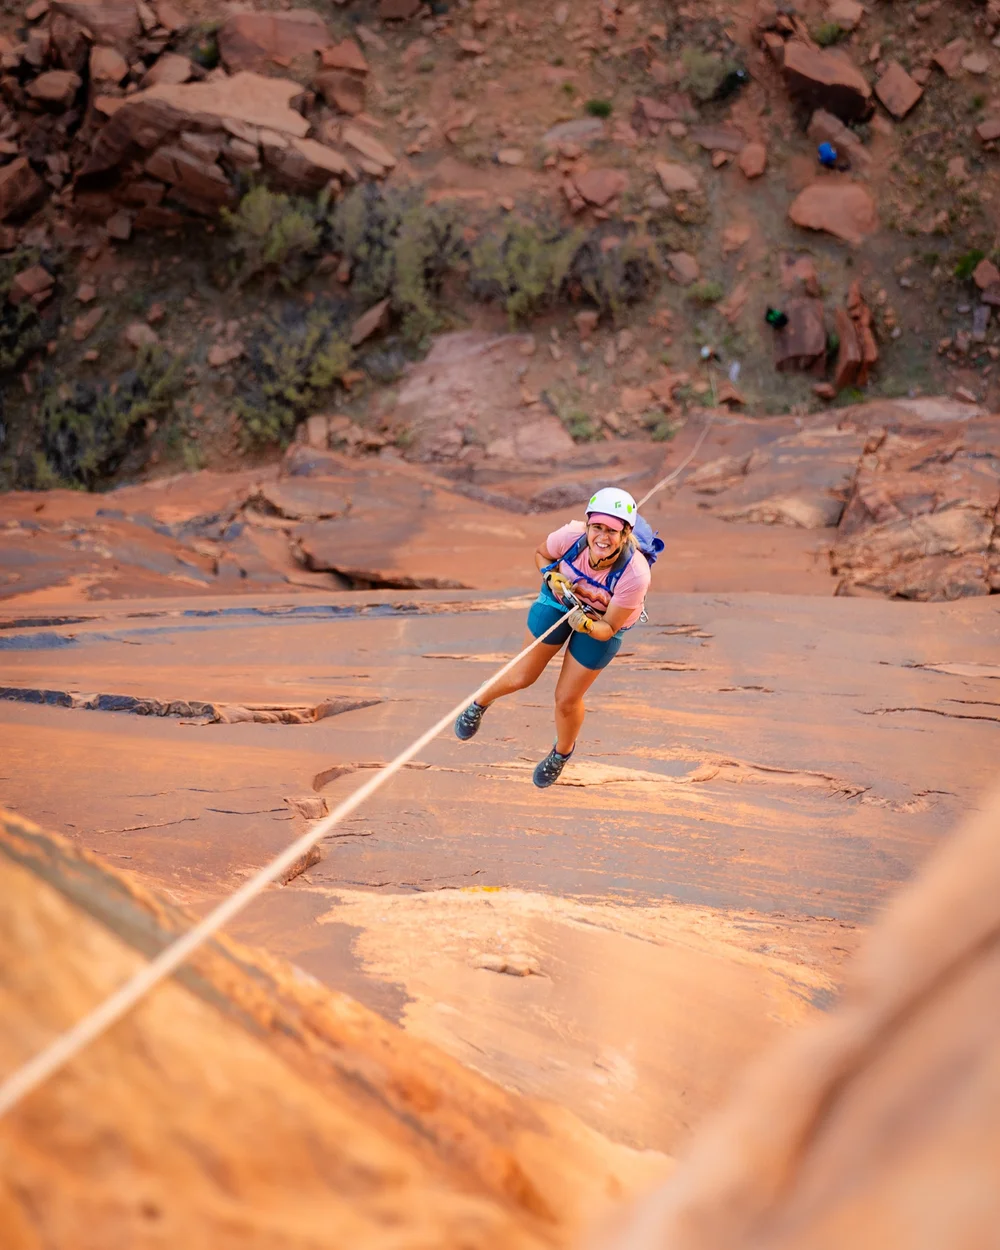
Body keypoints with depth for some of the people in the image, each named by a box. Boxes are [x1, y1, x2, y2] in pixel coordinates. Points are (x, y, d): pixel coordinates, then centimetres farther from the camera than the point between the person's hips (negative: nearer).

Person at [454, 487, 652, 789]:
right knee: (523, 677, 11)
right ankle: (480, 702, 45)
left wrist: (586, 625, -46)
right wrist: (552, 577, -26)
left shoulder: (635, 575, -39)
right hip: (559, 600, 1)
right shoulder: (571, 536, -34)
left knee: (567, 699, 7)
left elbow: (609, 628, -26)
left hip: (603, 623, -1)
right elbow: (541, 553, -7)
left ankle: (562, 752, 41)